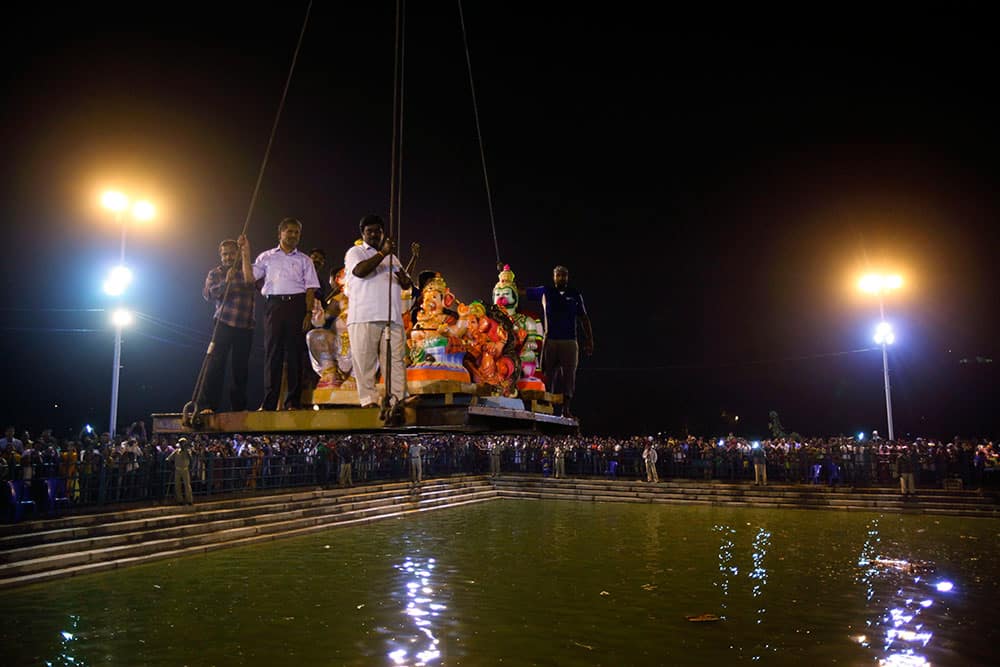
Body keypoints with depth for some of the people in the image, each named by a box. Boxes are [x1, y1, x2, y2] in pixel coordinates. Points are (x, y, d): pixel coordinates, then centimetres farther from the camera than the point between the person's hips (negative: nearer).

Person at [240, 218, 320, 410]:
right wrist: (246, 253, 0)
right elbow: (250, 277, 7)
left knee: (295, 353, -2)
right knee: (272, 352, -3)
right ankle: (269, 403, -2)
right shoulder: (267, 257, 16)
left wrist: (308, 313, -5)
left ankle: (293, 402, 2)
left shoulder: (304, 260, 14)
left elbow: (310, 288, 7)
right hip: (274, 304, 0)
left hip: (297, 304, 0)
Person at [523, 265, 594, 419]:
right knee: (548, 374, 0)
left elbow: (584, 319, 11)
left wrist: (589, 341, 7)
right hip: (550, 341, 0)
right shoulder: (545, 291, 6)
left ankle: (566, 409, 0)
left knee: (568, 375, -3)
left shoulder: (575, 295, 9)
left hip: (570, 342, 0)